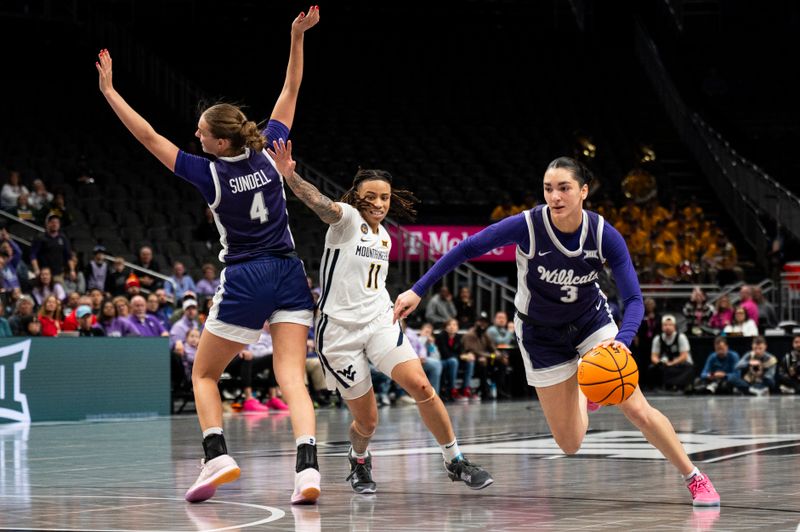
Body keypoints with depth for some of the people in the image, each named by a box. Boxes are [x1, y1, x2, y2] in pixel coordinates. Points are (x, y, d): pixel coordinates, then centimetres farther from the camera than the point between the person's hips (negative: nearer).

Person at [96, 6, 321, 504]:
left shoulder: (210, 174, -11)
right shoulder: (268, 151, -1)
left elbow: (150, 137, -7)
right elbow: (290, 92, 9)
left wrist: (109, 90, -3)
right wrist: (298, 36, 9)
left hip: (245, 282, -4)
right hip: (290, 277, 4)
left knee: (204, 374, 14)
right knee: (292, 377, -4)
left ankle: (217, 455, -2)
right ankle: (308, 467, -22)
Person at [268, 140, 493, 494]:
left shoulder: (383, 236, 14)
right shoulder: (347, 218, -7)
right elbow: (320, 204, -29)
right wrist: (290, 176, -48)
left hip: (379, 322, 5)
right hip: (339, 329, -5)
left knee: (420, 386, -17)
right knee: (366, 420, -1)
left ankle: (455, 461, -4)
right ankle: (359, 461, 33)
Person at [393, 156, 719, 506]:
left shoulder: (605, 235, -22)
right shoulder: (527, 226, -27)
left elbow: (633, 298, -22)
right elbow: (468, 248, -17)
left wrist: (622, 340, -42)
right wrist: (418, 290, -18)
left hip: (592, 321, 0)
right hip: (541, 336, 0)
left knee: (637, 409, -14)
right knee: (570, 444, 0)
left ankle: (695, 478, 7)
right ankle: (581, 393, 35)